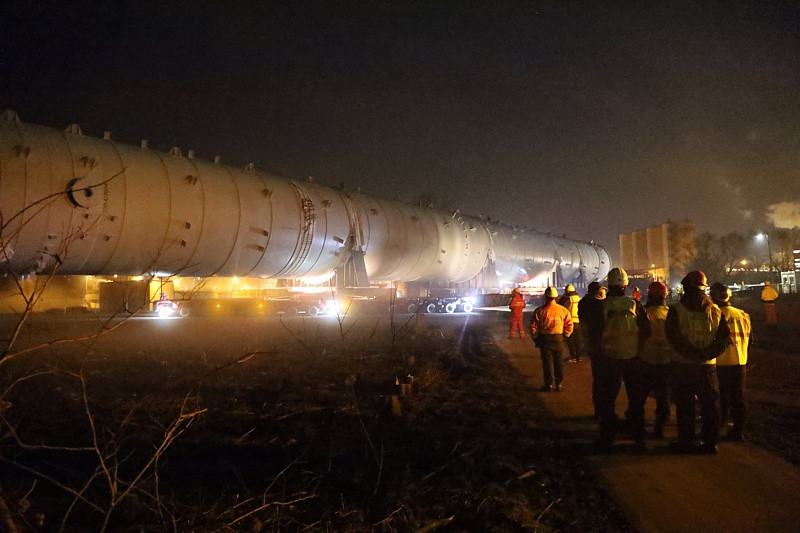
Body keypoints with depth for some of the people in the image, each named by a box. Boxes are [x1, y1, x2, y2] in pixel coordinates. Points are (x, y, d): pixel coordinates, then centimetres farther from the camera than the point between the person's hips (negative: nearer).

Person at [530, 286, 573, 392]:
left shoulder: (539, 311, -10)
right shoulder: (563, 310, -3)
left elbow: (533, 327, -7)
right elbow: (569, 325, 0)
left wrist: (535, 338, 7)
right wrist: (565, 336, 13)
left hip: (545, 339, -2)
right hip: (558, 339, 2)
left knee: (547, 362, 5)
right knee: (558, 361, 12)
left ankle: (549, 384, 6)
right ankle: (559, 384, 16)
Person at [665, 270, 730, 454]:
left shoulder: (676, 310, -6)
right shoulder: (715, 310, 5)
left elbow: (673, 336, -14)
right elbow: (724, 336, 1)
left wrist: (693, 353, -8)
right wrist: (706, 354, -4)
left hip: (682, 365, -3)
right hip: (708, 365, 3)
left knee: (684, 405, 5)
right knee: (709, 403, 10)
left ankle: (686, 441, 8)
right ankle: (710, 442, 12)